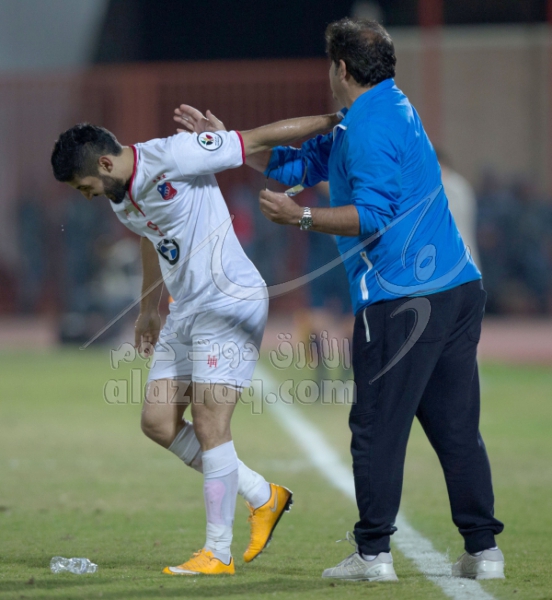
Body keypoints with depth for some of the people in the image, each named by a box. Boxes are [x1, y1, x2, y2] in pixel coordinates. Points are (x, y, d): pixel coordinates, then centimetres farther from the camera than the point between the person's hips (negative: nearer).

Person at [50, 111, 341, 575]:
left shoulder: (174, 157, -19)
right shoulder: (121, 199, 7)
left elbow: (258, 139, -16)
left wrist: (337, 120, -14)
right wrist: (149, 308, 36)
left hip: (232, 303, -9)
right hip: (185, 311, 9)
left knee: (209, 424, -11)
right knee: (157, 420, 3)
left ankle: (219, 553, -3)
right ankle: (263, 497, 15)